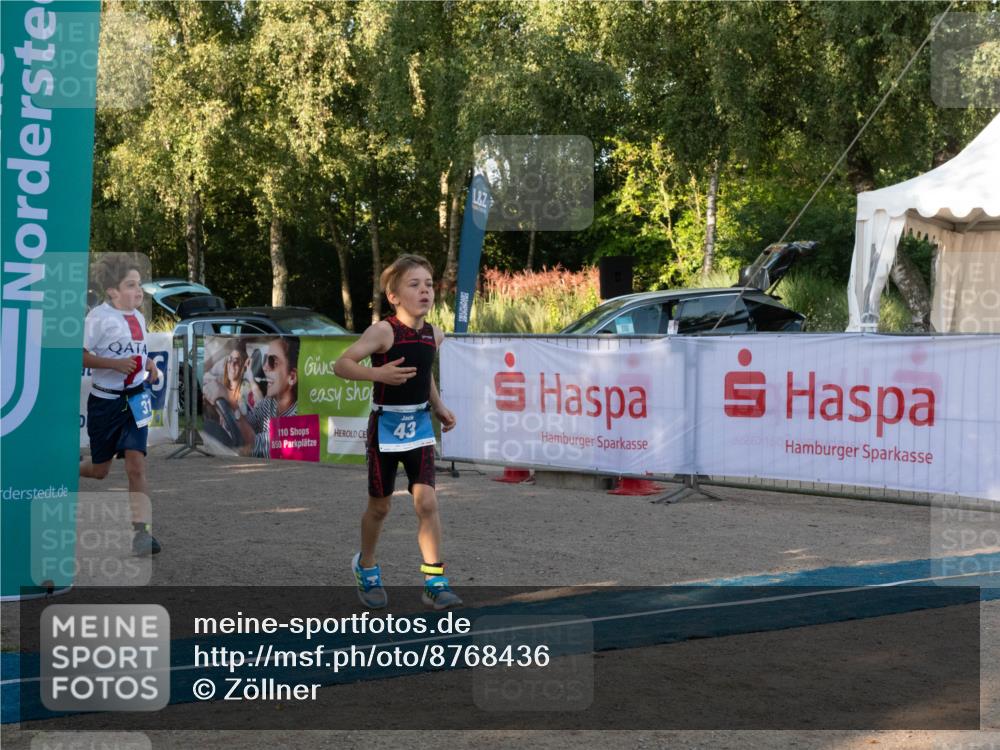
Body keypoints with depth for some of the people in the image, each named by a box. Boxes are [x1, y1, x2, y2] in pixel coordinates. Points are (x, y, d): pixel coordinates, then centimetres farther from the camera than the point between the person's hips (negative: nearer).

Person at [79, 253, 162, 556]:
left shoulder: (138, 318, 6)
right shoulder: (99, 317, -14)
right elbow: (80, 356, -17)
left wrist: (148, 365, 2)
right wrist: (115, 364, -28)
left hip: (134, 399, 4)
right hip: (105, 400, -4)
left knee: (136, 465, -11)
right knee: (100, 469, 10)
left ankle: (142, 531, -13)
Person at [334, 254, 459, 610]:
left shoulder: (435, 335, 2)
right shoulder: (383, 331, -15)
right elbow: (341, 364, -20)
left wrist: (439, 406, 9)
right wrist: (378, 373, -36)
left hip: (419, 426, 4)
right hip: (386, 425, -4)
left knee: (427, 502, -8)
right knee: (379, 507, 10)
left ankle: (435, 581, -2)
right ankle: (366, 567, 35)